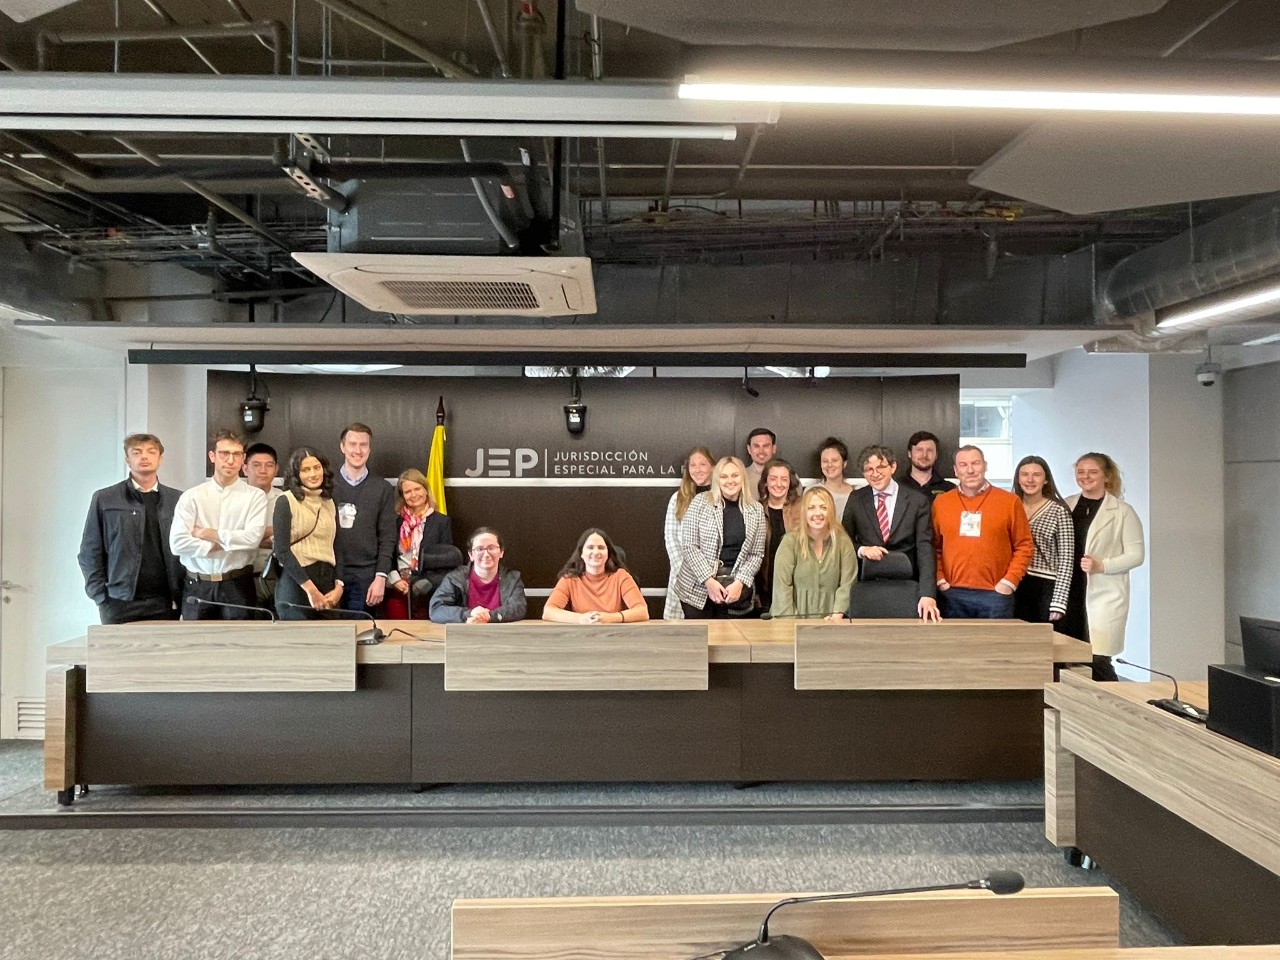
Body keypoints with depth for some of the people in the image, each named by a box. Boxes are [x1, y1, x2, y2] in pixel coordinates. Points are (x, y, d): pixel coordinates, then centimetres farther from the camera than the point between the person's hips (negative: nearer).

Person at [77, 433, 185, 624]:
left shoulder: (177, 500, 7)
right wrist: (100, 596, -1)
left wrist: (182, 597, 1)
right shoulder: (105, 499, 5)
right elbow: (89, 553, 6)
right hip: (119, 603, -1)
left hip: (165, 603, 1)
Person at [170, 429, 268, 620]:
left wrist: (208, 534, -8)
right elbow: (177, 543, -8)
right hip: (197, 587, 1)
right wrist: (224, 545, -10)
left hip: (238, 586, -1)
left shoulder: (255, 496, 0)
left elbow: (253, 537, -14)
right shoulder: (191, 496, 2)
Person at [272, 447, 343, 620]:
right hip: (295, 583, -5)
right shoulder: (286, 501, -3)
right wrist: (310, 588, -14)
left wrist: (339, 586, -1)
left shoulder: (329, 502, 12)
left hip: (327, 580, 5)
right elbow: (282, 550, -10)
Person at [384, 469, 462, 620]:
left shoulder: (442, 521, 6)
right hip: (397, 589, 2)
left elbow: (449, 559, 1)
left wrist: (421, 584, -12)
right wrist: (394, 579, -9)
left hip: (425, 589, -2)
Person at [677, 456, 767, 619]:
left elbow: (757, 554, 4)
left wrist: (740, 583, -10)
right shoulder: (700, 502, -3)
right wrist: (709, 581, -14)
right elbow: (688, 546, -7)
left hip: (736, 590, 2)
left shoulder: (756, 510, 4)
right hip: (698, 589, -1)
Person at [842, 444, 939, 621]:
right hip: (866, 588, 1)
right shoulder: (856, 500, 5)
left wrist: (927, 594, -19)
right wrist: (862, 550, -11)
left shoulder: (918, 500, -2)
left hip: (906, 587, -1)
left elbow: (925, 549, -8)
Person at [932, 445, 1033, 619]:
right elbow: (933, 547, 11)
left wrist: (1010, 582, -5)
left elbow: (1024, 546, 4)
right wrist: (940, 580, 1)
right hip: (953, 595, 1)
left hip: (995, 594, -1)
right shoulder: (940, 503, 7)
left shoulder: (1009, 501, 3)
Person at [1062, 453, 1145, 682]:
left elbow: (1136, 554, -2)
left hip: (1104, 596, -4)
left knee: (1097, 662, -9)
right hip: (1069, 594, 4)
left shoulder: (1122, 511, -1)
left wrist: (1102, 565, -17)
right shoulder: (1066, 506, 11)